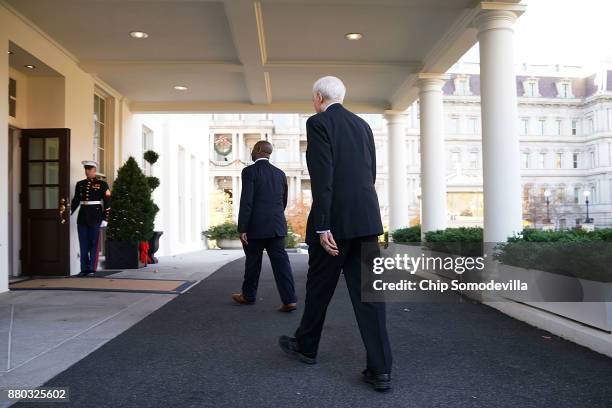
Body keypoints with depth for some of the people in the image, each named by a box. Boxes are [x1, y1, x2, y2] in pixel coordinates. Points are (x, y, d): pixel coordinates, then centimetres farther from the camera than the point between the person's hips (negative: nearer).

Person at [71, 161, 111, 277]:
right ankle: (84, 269, 12)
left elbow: (107, 203, -3)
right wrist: (69, 212, -3)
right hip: (82, 217, 4)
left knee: (94, 244, -1)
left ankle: (92, 269, 3)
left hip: (95, 217, -4)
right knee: (83, 245, 6)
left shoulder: (102, 184, -1)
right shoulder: (80, 184, 12)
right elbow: (76, 200, 13)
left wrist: (105, 219, -8)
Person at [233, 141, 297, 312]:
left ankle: (248, 295, 27)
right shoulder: (280, 174, 10)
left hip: (256, 227, -4)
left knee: (252, 262, 11)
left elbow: (246, 202, -14)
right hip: (277, 227, 4)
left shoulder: (249, 171, -7)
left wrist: (242, 229, -13)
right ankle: (289, 300, -5)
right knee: (280, 261, 1)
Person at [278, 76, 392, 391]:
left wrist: (322, 226, -16)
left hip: (335, 219, -6)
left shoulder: (318, 123, -5)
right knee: (367, 290, 4)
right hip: (367, 218, 6)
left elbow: (322, 177, -15)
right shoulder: (363, 125, 16)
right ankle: (380, 369, 3)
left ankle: (306, 347, 31)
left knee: (319, 286, 12)